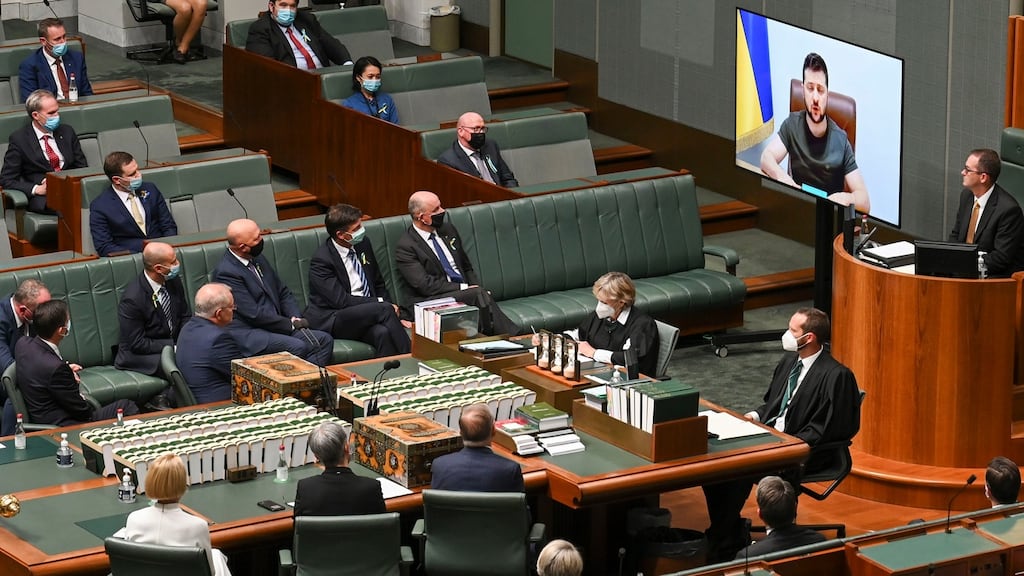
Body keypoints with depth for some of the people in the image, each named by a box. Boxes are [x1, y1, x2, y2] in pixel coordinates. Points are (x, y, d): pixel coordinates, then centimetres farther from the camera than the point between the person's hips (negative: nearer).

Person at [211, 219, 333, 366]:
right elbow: (253, 314, -18)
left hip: (273, 325, 9)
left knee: (324, 340, -9)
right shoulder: (226, 272, -15)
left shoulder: (258, 259, 14)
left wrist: (296, 318, 0)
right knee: (298, 347, -31)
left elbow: (283, 293, 20)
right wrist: (291, 324, -11)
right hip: (245, 333, -9)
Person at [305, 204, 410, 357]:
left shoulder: (363, 244, 9)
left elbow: (378, 283, 21)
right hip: (332, 320, -5)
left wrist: (390, 306, 2)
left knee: (382, 333, -31)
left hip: (368, 313, 5)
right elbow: (341, 300, -17)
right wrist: (381, 304, -15)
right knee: (384, 309, -28)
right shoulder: (321, 260, -12)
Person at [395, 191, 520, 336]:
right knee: (480, 295, -30)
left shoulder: (448, 230, 15)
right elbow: (425, 285, -15)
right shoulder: (405, 247, -7)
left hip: (465, 292, 6)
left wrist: (475, 288, 2)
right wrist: (464, 288, -17)